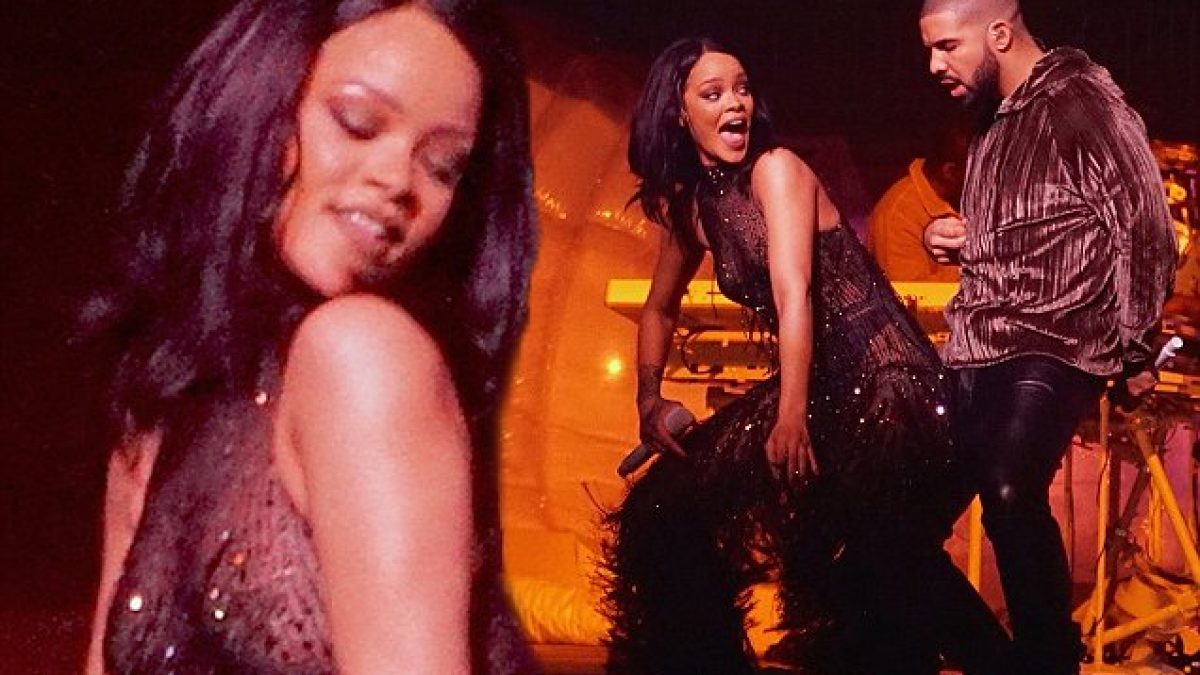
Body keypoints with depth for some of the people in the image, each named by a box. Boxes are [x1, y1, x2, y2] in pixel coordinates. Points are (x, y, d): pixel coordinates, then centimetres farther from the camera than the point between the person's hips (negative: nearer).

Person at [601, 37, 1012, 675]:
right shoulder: (691, 202, 11)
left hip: (878, 379, -8)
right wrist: (649, 397, 8)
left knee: (872, 554, -23)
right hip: (814, 382, 8)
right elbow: (660, 308, 23)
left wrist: (792, 418, -29)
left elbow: (795, 294, -21)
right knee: (672, 506, 8)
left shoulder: (775, 169, -10)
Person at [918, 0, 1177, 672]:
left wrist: (1134, 350, -7)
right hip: (980, 346, 9)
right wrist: (949, 236, 7)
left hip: (1053, 346, -8)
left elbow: (1146, 230, -11)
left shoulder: (1082, 101, -9)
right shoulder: (996, 119, 16)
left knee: (1009, 495, -25)